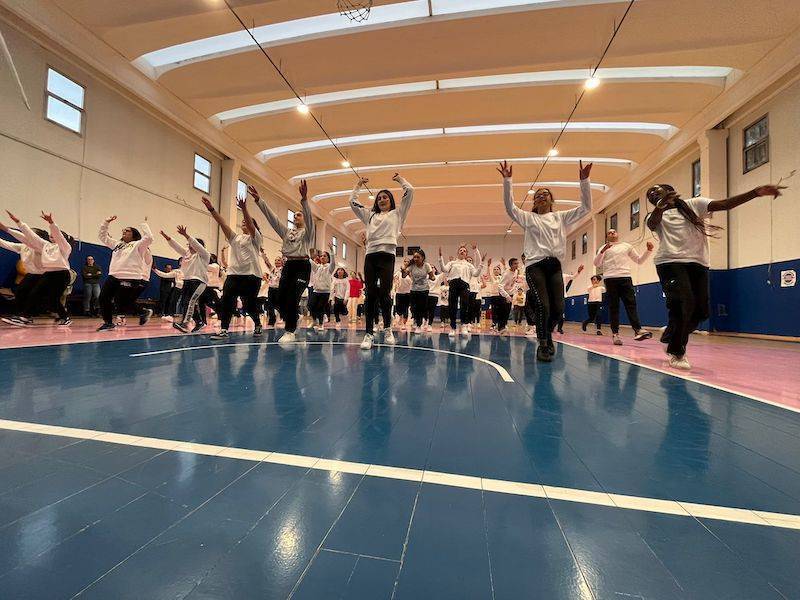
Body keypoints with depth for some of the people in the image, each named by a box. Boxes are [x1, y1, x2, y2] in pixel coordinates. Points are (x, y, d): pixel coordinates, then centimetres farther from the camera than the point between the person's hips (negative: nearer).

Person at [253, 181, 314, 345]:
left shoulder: (307, 231, 7)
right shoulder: (286, 231, 21)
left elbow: (309, 216, -12)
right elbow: (271, 216, 13)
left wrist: (304, 199, -29)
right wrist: (258, 199, 4)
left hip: (302, 266, -5)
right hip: (288, 266, 5)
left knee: (292, 298, -15)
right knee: (281, 298, -4)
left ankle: (289, 331, -9)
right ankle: (291, 327, 16)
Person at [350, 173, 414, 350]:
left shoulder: (397, 214, 16)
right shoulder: (370, 215, 26)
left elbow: (410, 192, 10)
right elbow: (353, 202, 28)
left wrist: (399, 179, 24)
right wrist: (359, 185, 32)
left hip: (387, 255, -3)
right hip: (370, 256, 3)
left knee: (384, 294, -8)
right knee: (371, 294, -3)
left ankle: (387, 328, 10)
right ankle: (369, 333, -2)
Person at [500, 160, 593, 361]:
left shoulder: (561, 217, 18)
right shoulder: (528, 218, 11)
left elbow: (586, 207, 11)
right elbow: (510, 207, -2)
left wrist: (584, 180, 2)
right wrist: (507, 180, -9)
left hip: (555, 266, 3)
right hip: (535, 265, -3)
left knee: (558, 309, -4)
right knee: (543, 307, -16)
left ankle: (547, 333, 28)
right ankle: (543, 345, 4)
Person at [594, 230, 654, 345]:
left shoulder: (627, 246, 21)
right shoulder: (604, 248, 15)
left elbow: (639, 260, 21)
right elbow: (597, 264, 2)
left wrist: (648, 250, 4)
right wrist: (602, 251, -14)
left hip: (625, 277, 2)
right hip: (610, 278, -2)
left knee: (631, 304, -9)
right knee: (613, 307, -2)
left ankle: (637, 330, -14)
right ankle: (615, 333, -4)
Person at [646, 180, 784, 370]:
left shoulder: (694, 204, 16)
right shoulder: (657, 216, 10)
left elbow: (725, 204, 4)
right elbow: (652, 223, -14)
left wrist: (756, 192, -12)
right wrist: (661, 204, -34)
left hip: (698, 263, 4)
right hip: (670, 262, -3)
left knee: (700, 312, -1)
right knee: (684, 303, -21)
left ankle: (671, 337, 25)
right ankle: (676, 352, -6)